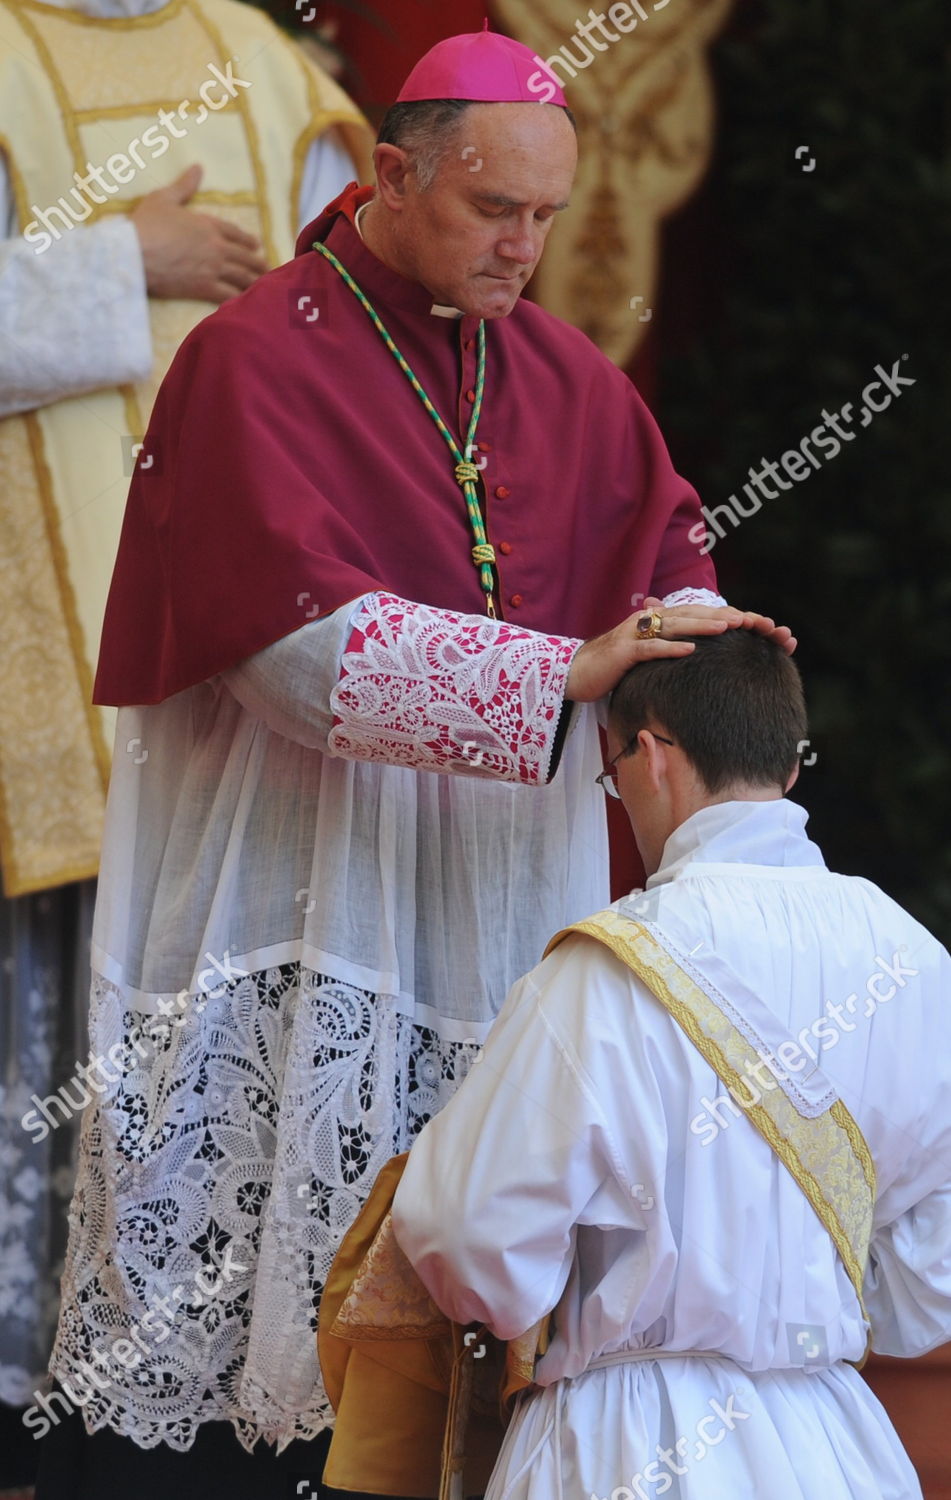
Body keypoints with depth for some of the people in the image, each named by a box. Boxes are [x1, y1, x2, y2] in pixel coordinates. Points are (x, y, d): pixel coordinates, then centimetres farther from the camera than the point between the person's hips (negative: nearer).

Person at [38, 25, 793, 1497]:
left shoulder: (566, 376, 12)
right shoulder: (258, 359, -8)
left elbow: (672, 562, 9)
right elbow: (307, 639, -19)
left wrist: (699, 650, -16)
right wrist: (565, 672, -24)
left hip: (501, 882, 5)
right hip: (292, 889, -5)